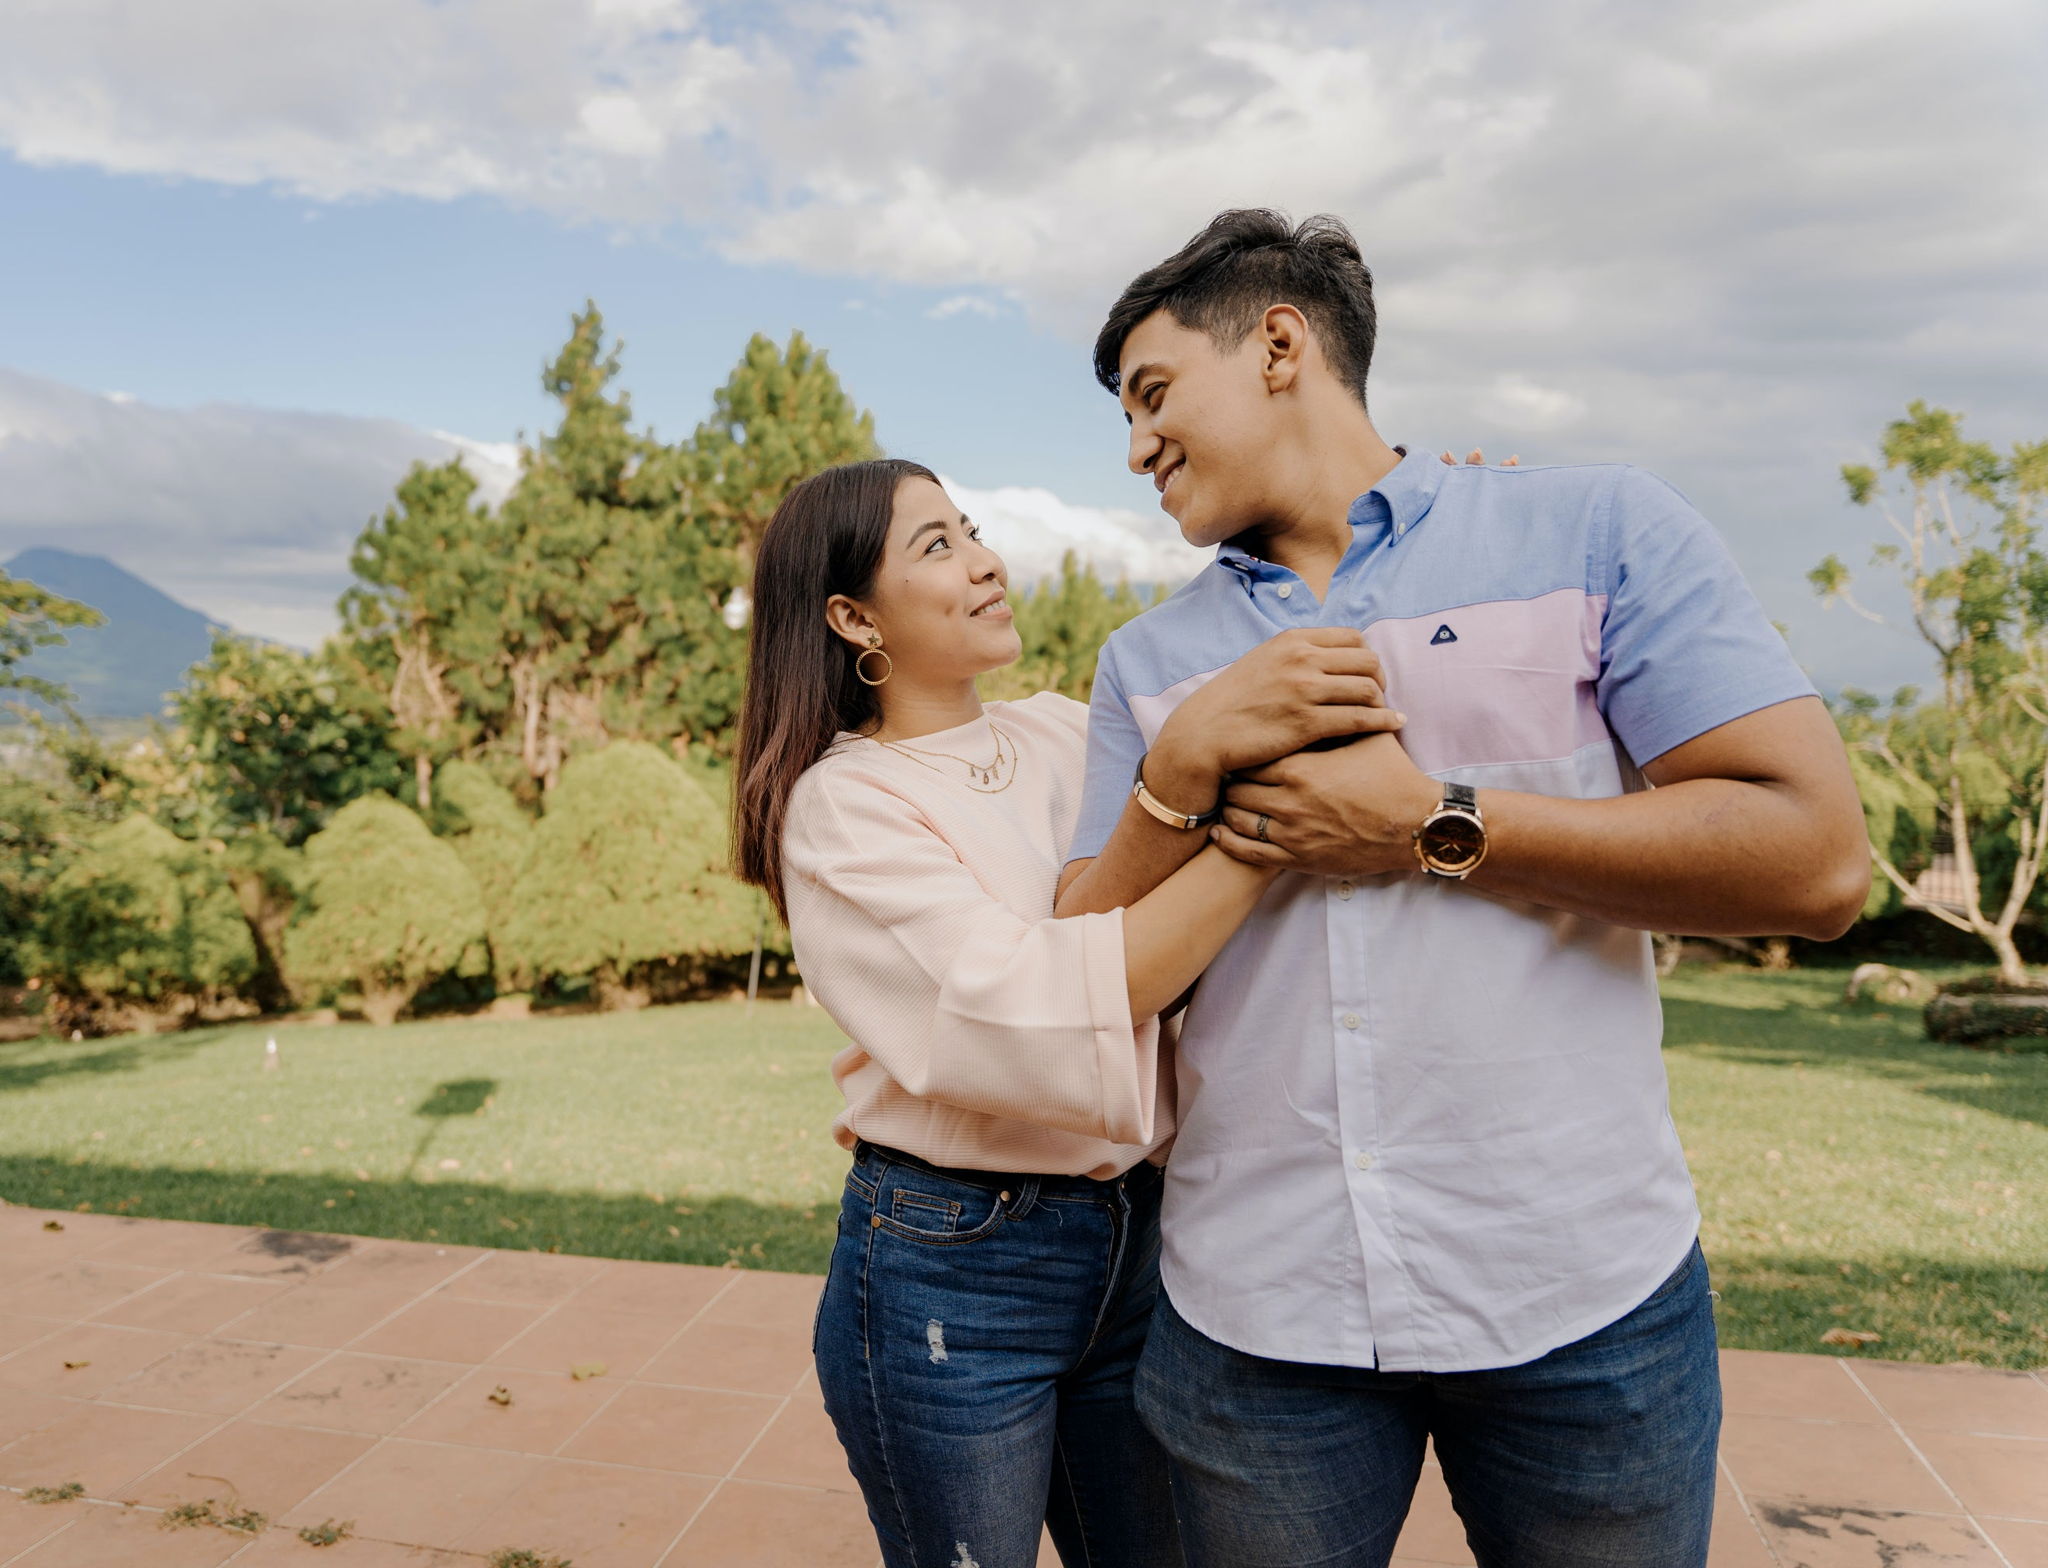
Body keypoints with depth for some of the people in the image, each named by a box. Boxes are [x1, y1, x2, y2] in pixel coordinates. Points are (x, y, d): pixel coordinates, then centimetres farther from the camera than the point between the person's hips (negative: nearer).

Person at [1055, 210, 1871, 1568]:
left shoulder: (1598, 529, -2)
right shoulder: (1148, 659, 7)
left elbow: (1817, 862, -10)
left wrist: (1432, 829, -14)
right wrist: (1181, 779, -13)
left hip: (1584, 1294, -2)